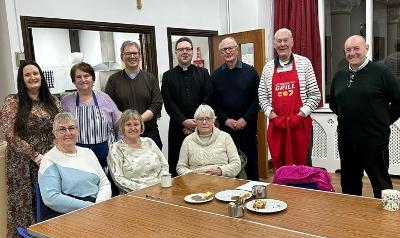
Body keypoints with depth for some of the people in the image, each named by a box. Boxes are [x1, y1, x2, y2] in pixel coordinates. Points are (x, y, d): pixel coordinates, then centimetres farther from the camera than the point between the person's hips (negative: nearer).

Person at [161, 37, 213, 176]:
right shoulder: (168, 76, 8)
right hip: (178, 127, 0)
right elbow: (168, 103, -1)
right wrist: (184, 121, -12)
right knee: (177, 166, 2)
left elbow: (208, 99, 1)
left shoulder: (203, 73, 10)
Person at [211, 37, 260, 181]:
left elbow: (257, 98, -2)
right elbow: (213, 102, 4)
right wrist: (225, 119, -7)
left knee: (251, 162, 6)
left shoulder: (250, 72, 1)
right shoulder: (216, 75, 6)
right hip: (225, 127, 1)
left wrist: (245, 119, -10)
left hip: (247, 126, -1)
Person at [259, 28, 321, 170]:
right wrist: (272, 115, -4)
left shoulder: (304, 63, 1)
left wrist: (300, 115, -10)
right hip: (276, 125, 2)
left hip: (300, 124, -2)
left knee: (300, 165, 3)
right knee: (279, 165, 9)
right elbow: (262, 96, 10)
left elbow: (315, 94, -1)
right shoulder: (268, 67, 9)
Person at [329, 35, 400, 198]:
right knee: (349, 185, 16)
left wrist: (384, 121, -1)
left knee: (381, 183, 6)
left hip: (375, 140, -5)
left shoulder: (381, 72, -6)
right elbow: (333, 103, 23)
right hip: (346, 140, 6)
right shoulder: (339, 76, 10)